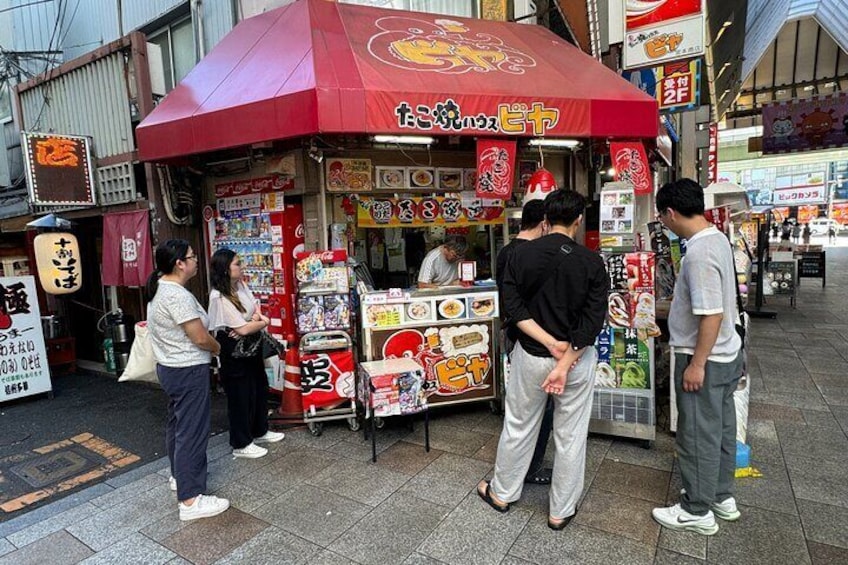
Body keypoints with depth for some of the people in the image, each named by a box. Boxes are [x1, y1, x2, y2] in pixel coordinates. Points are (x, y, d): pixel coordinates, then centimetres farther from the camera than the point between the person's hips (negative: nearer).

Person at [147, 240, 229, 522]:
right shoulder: (177, 295, -24)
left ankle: (179, 475, 41)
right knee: (191, 431, -4)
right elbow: (201, 338, -24)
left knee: (177, 423, 23)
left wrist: (209, 346, 14)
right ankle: (190, 500, 4)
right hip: (188, 371, -11)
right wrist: (218, 347, -3)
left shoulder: (159, 288, 8)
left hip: (170, 367, 11)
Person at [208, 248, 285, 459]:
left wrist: (253, 322, -13)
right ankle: (241, 444, 21)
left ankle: (260, 431, 39)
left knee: (260, 387, 19)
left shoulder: (241, 286, 2)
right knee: (241, 395, 4)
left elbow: (256, 310, 8)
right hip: (234, 350, -9)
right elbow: (243, 329, -25)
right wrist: (262, 322, -8)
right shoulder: (219, 297, -23)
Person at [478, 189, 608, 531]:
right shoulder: (592, 262, -9)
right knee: (570, 436, 14)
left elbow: (513, 307, -12)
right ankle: (561, 511, 30)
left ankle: (502, 493, 37)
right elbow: (593, 320, -15)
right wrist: (565, 364, -16)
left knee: (518, 426, 17)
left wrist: (550, 344, -13)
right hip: (579, 358, 0)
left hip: (531, 355, 1)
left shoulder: (522, 255, -7)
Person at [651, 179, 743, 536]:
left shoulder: (699, 253, -26)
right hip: (727, 353, 10)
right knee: (721, 428, 21)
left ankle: (698, 511, 23)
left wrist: (697, 364, -20)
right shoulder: (718, 238, 5)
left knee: (698, 435, 5)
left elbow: (712, 314, -27)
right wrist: (678, 305, 28)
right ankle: (722, 497, 39)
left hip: (705, 359, -10)